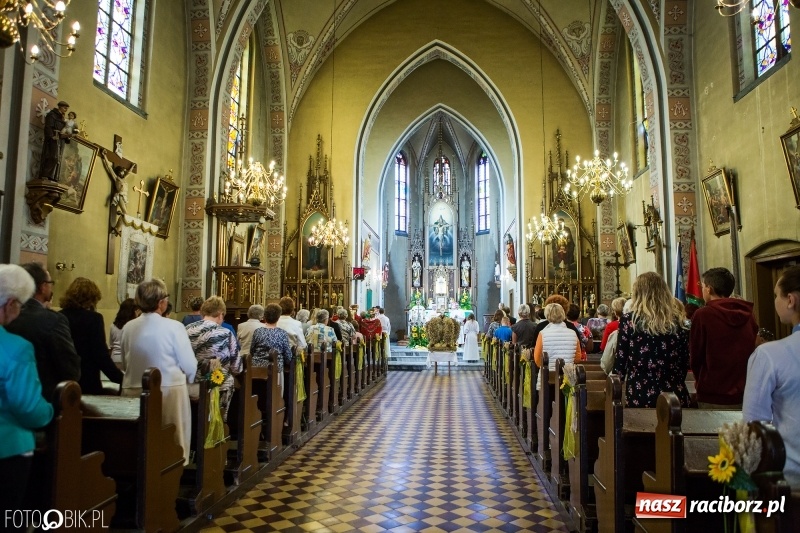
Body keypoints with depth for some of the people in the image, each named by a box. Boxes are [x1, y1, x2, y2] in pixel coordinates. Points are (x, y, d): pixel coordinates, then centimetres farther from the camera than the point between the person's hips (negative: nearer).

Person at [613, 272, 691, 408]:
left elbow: (620, 361, -4)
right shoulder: (678, 321, 3)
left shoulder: (629, 320, -6)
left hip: (640, 396, -3)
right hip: (676, 397, 3)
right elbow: (685, 362, 9)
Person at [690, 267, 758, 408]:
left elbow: (695, 357, -7)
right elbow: (752, 353, 12)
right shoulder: (747, 314, 3)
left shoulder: (703, 315, -13)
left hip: (715, 398, -5)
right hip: (746, 395, 5)